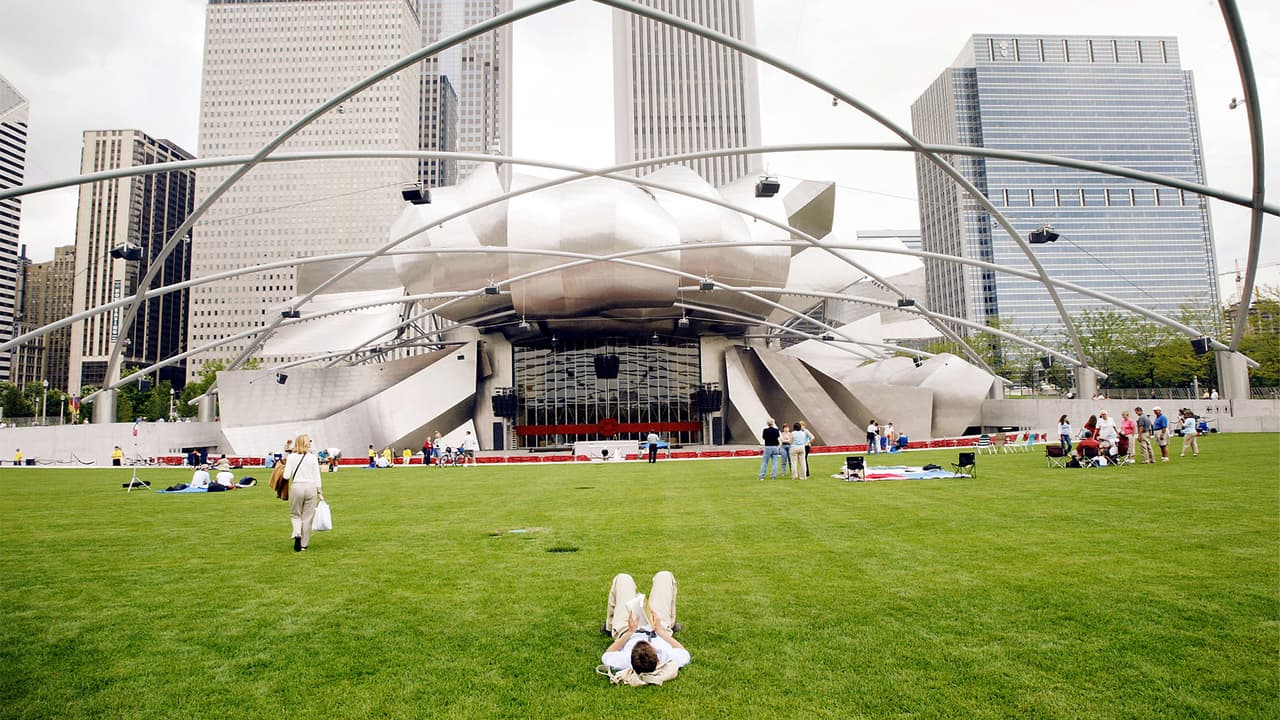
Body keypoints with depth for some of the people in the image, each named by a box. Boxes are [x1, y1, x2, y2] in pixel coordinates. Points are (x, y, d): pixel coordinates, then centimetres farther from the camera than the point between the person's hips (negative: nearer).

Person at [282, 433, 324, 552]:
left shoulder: (291, 457, 0)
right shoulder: (313, 457, 0)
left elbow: (286, 476, -3)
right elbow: (317, 477, 1)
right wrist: (320, 492, 10)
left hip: (296, 487, 0)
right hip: (311, 488, 0)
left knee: (295, 515, 16)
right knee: (307, 517, 8)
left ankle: (297, 534, -10)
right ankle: (304, 544, 13)